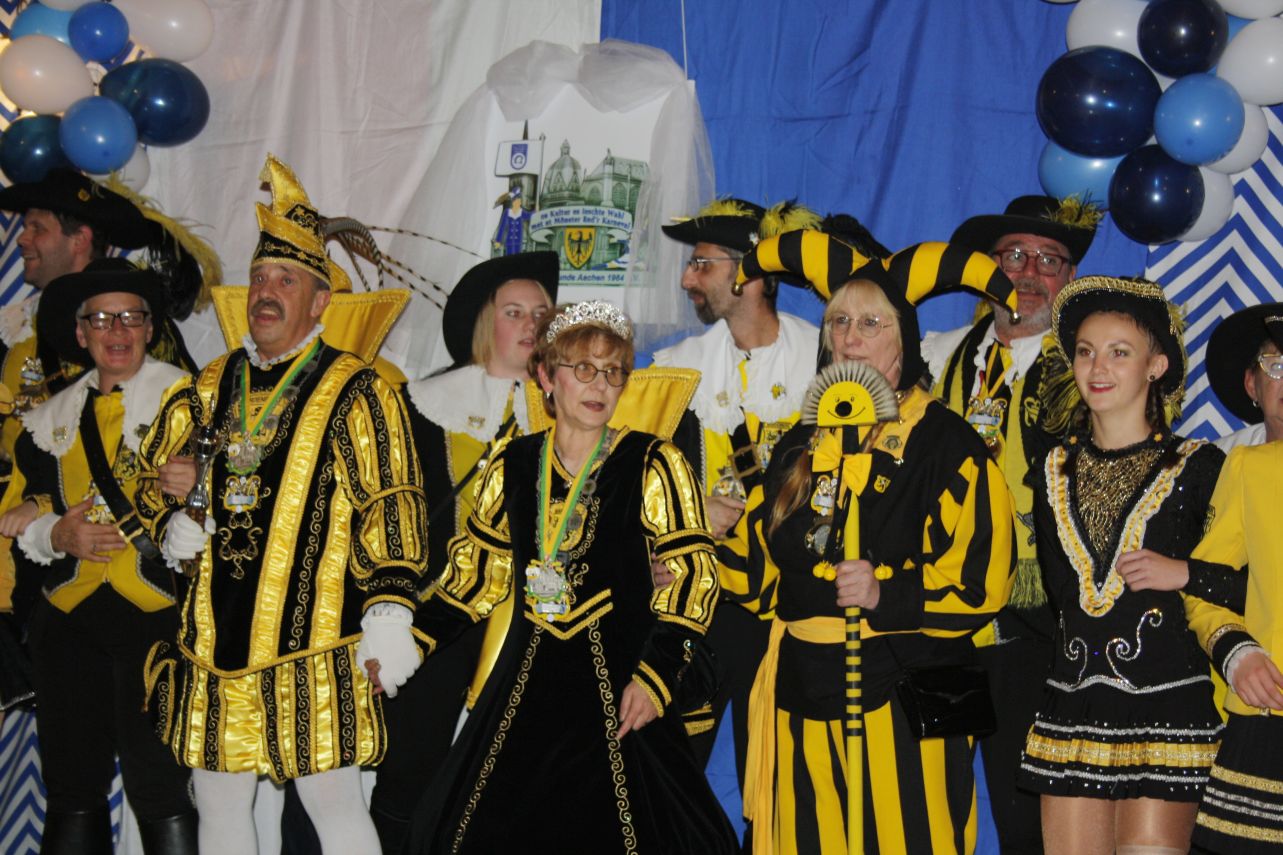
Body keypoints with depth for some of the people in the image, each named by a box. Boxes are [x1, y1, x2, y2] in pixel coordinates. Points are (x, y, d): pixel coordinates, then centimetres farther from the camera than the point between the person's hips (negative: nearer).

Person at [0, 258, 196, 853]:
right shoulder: (51, 418, 13)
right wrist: (56, 534, -9)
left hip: (159, 619, -5)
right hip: (70, 619, 5)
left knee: (161, 796, -4)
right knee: (71, 797, 12)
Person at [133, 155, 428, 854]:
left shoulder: (355, 392, -4)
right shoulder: (208, 390, 12)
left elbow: (391, 505, -8)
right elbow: (152, 478, 23)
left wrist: (387, 611, -14)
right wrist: (171, 525, 1)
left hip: (314, 643, -5)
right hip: (213, 639, 5)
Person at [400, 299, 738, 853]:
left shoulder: (651, 465, -3)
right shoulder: (513, 466, 8)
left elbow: (691, 574, -7)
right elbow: (477, 570, 15)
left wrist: (653, 677, -16)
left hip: (616, 689, -4)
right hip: (525, 686, 4)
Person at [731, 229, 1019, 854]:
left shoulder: (943, 440, -4)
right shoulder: (804, 441, 16)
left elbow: (982, 578, -12)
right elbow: (765, 570, 24)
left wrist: (889, 592, -21)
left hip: (899, 701, -5)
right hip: (805, 701, 6)